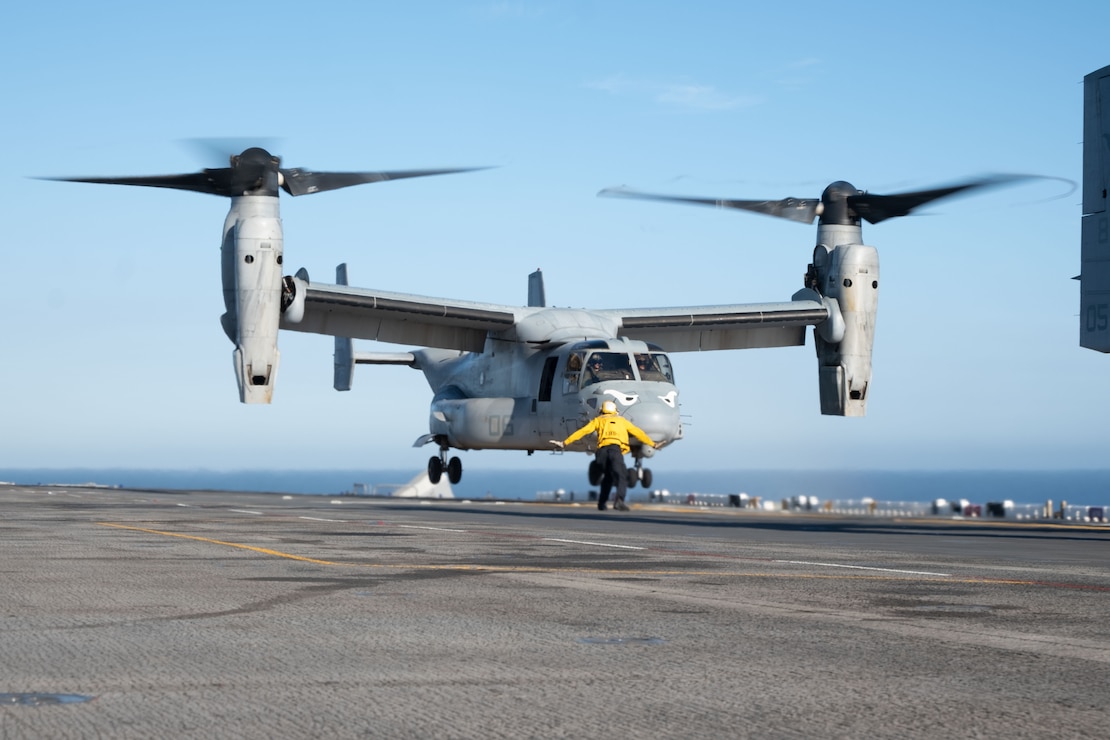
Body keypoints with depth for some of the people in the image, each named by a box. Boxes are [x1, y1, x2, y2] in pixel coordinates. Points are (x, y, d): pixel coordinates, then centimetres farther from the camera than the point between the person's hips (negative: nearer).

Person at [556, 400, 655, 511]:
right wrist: (652, 444, 42)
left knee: (607, 476, 24)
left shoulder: (598, 420, 25)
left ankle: (602, 502, 20)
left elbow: (582, 431, 16)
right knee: (622, 476, -13)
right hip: (616, 448, -2)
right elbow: (638, 433, 32)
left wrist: (565, 442, 17)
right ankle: (619, 499, -39)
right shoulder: (622, 420, 28)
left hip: (602, 449, 2)